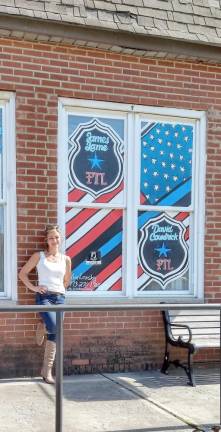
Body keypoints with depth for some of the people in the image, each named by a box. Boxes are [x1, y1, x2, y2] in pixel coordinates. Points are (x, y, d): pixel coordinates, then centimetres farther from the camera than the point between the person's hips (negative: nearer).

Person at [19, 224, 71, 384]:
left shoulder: (66, 259, 9)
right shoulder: (39, 256, 1)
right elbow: (22, 273, 4)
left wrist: (58, 290, 10)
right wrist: (33, 287, -5)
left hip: (60, 297, 4)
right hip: (44, 296, -4)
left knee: (55, 335, 2)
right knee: (54, 327, -26)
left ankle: (47, 370, 12)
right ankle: (42, 328, 13)